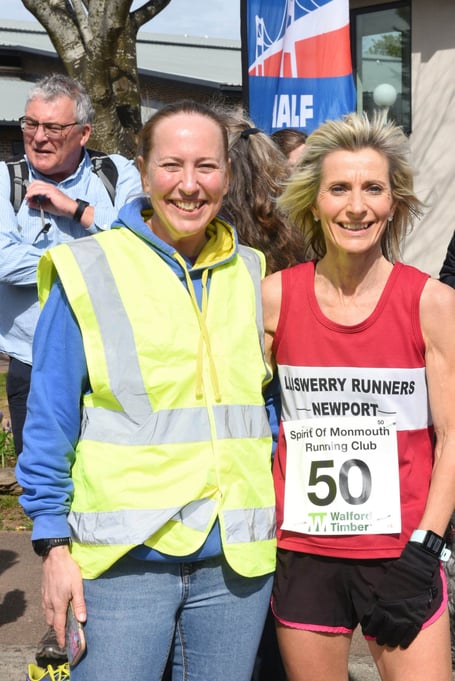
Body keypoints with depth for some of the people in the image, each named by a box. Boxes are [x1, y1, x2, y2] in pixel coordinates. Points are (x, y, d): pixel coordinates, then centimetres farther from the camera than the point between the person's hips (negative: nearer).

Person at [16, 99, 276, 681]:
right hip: (122, 559, -3)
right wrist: (54, 544, -6)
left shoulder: (252, 276, 8)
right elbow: (49, 422, -3)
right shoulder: (88, 273, -4)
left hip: (235, 559, 4)